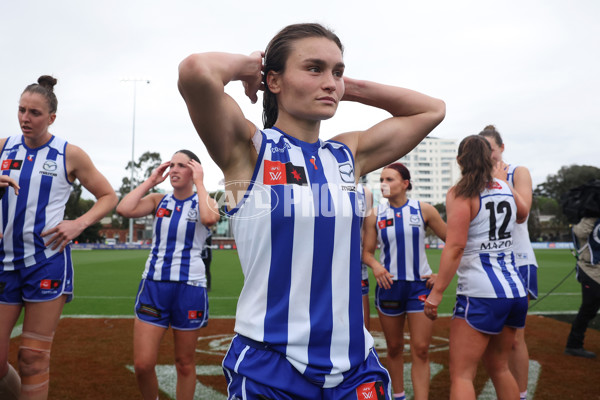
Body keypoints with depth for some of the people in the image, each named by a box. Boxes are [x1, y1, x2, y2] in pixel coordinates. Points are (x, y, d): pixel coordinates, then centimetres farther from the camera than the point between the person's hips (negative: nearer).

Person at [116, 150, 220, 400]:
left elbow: (209, 218, -25)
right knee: (142, 364, 1)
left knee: (185, 363, 10)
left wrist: (199, 182, -13)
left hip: (189, 287, -2)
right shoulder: (159, 200, 7)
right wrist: (150, 181, -2)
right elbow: (124, 209, -10)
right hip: (153, 285, 2)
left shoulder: (204, 201, 0)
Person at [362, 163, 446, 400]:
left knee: (421, 350, -2)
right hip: (389, 285, 1)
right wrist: (375, 265, -18)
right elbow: (367, 251, 3)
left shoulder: (424, 210, -3)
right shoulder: (375, 215, 0)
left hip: (420, 285, -1)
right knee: (394, 347, 13)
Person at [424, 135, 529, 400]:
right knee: (499, 368, 23)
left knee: (461, 375, -2)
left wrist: (436, 292, -17)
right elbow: (522, 215, 33)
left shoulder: (460, 193, -8)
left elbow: (455, 246, -19)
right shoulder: (504, 187, 11)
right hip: (515, 290, 8)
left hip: (480, 294, -7)